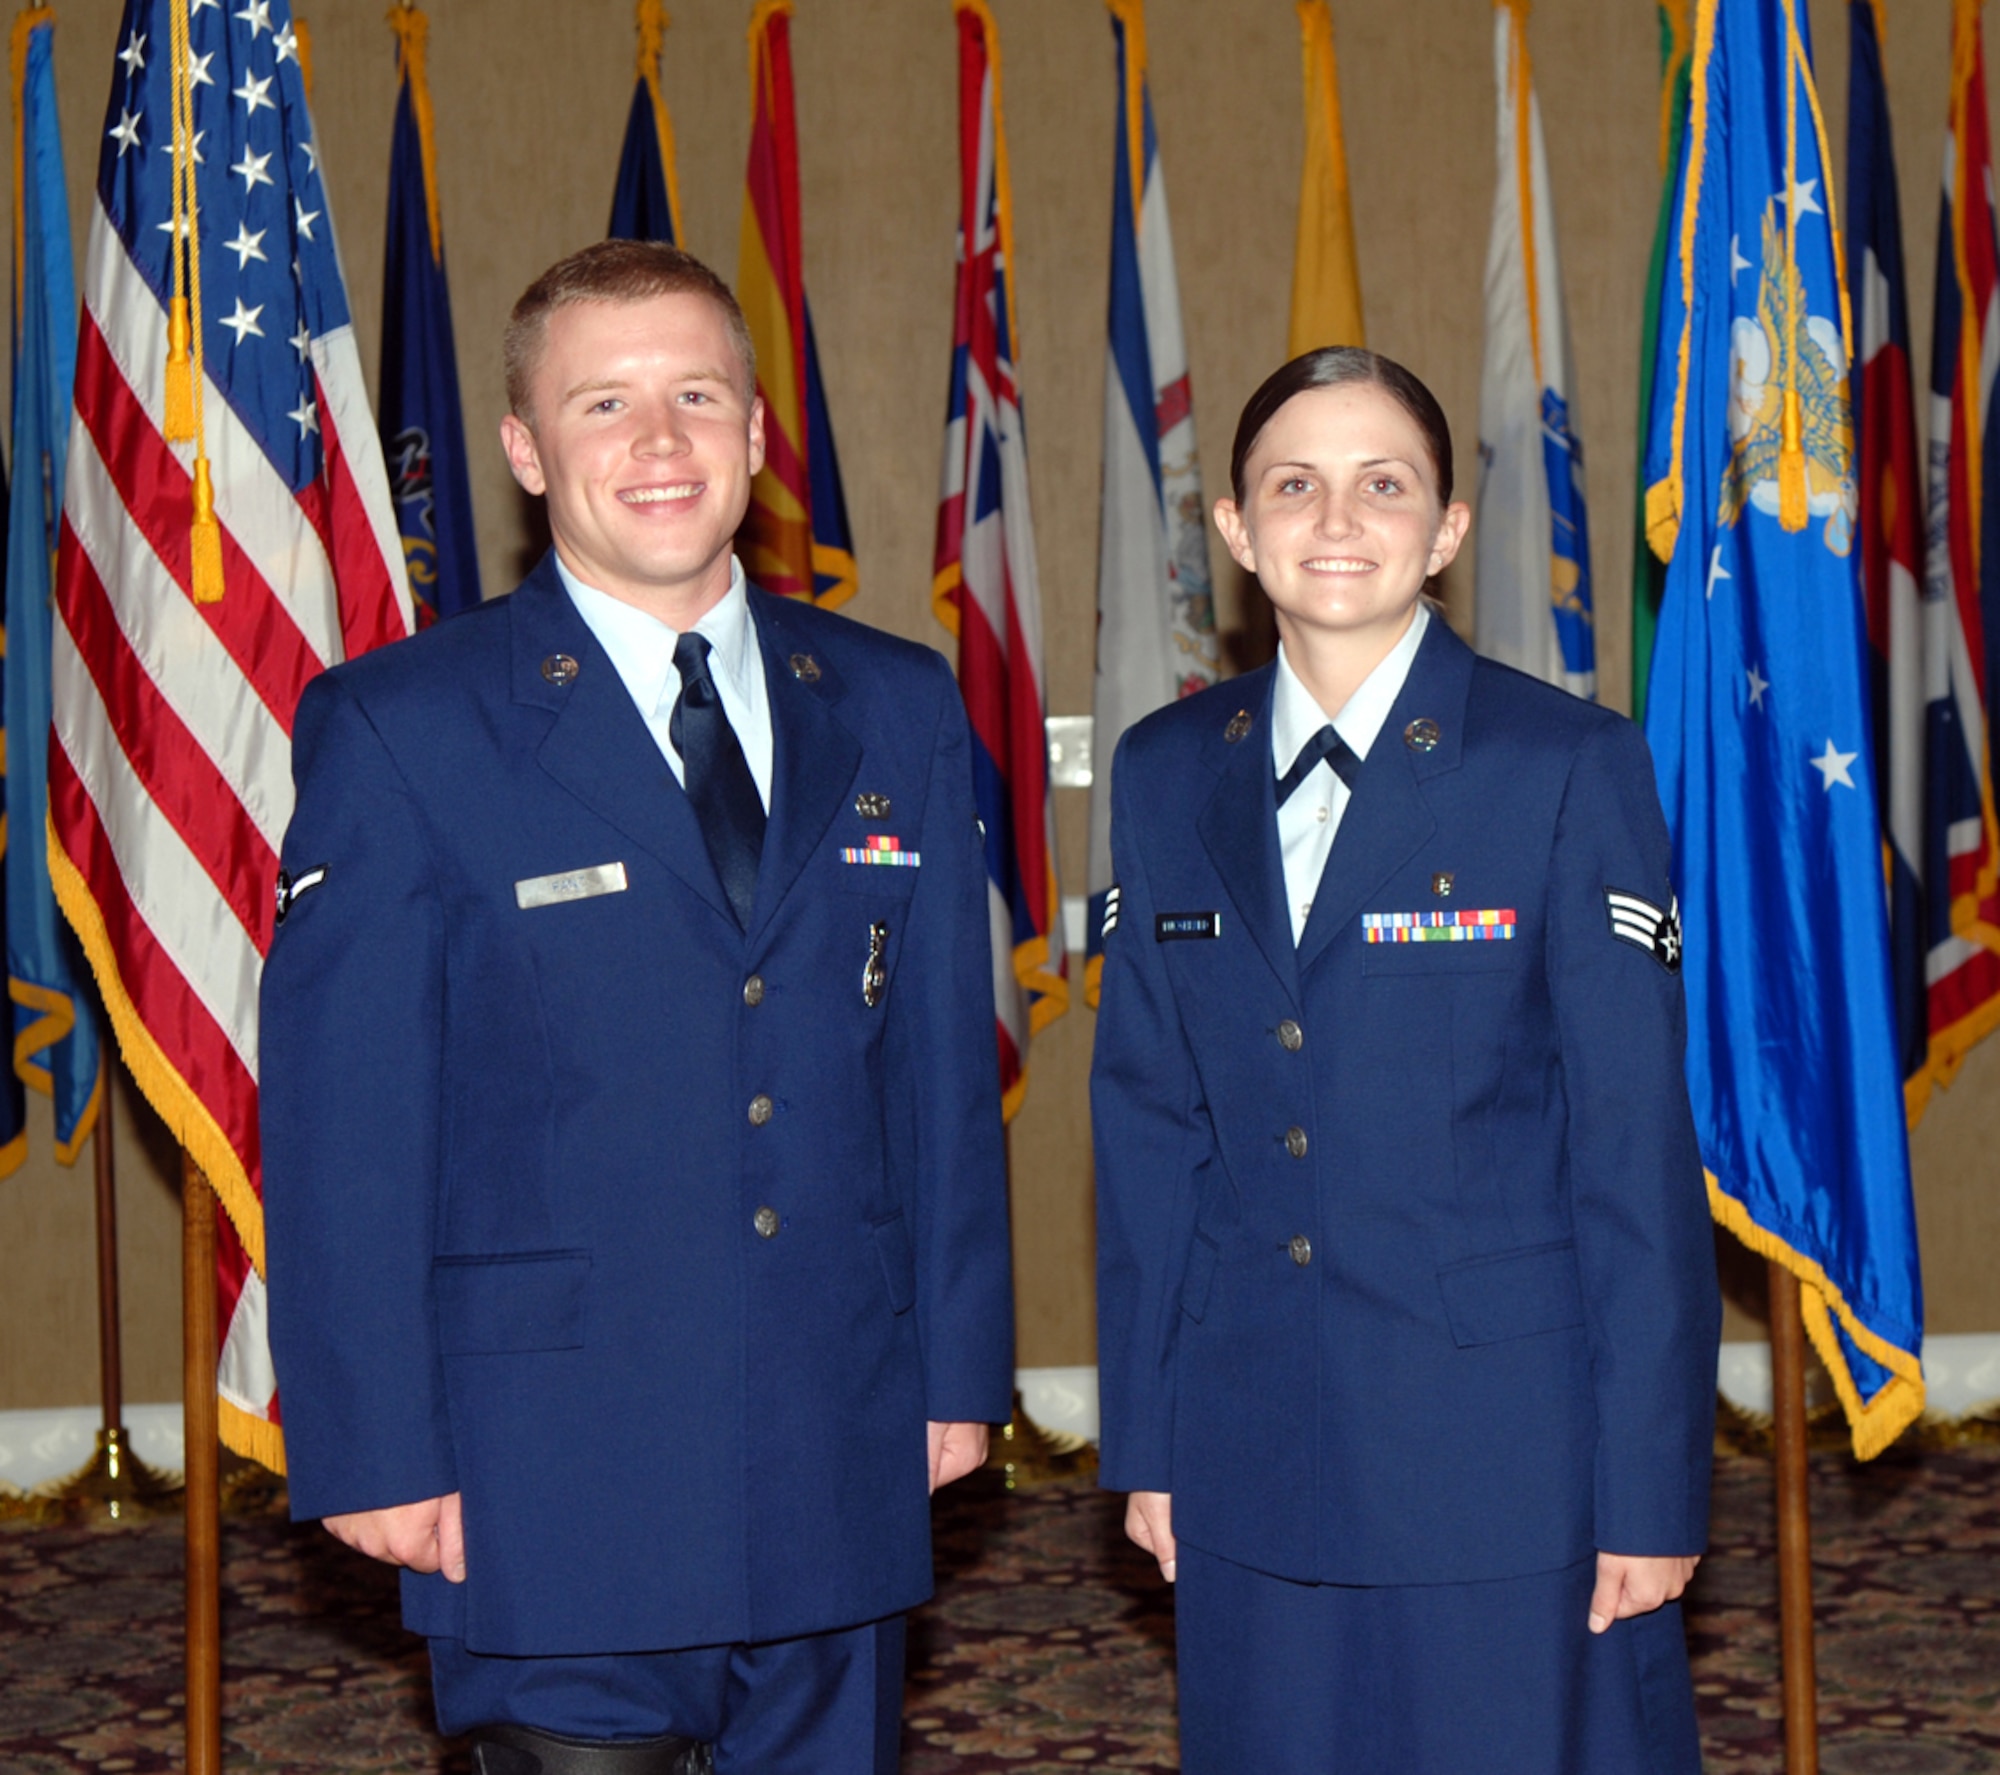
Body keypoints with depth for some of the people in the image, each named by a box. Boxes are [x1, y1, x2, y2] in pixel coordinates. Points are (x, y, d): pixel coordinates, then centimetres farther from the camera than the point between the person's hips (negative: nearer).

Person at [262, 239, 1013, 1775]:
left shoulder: (899, 710, 8)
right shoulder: (397, 729, -4)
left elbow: (945, 1061, 10)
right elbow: (343, 1120, -6)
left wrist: (963, 1367, 8)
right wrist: (373, 1452, -9)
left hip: (845, 1456, 4)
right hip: (552, 1470, -4)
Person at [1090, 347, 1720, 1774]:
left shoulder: (1571, 768, -5)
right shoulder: (1168, 776, 7)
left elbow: (1638, 1140, -6)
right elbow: (1147, 1118, 9)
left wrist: (1653, 1484, -9)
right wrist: (1145, 1438, 7)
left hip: (1509, 1447, -3)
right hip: (1255, 1455, 4)